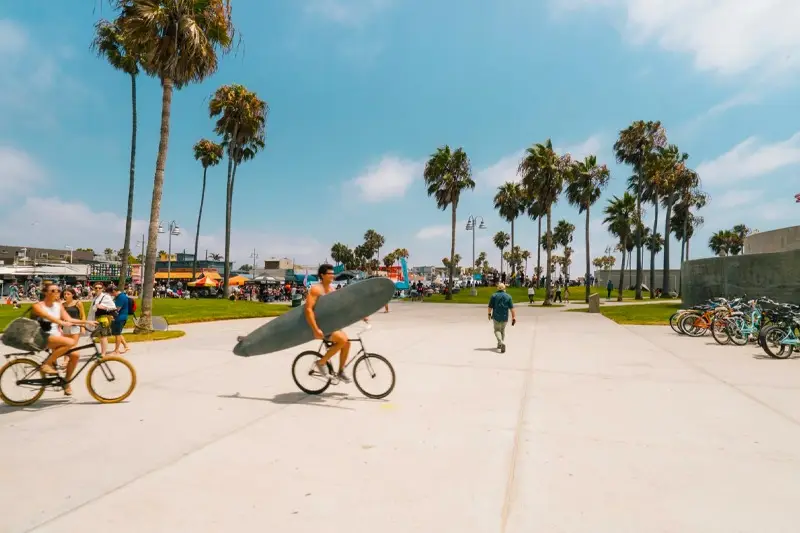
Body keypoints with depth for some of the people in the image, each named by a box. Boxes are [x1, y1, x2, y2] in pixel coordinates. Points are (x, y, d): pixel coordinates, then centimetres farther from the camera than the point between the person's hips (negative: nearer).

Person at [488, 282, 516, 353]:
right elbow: (512, 308, -7)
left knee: (497, 330, 7)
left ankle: (501, 343, -17)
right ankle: (500, 344, 25)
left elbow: (490, 306, -1)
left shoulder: (494, 296, -4)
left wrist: (489, 314, 15)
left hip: (496, 316, -2)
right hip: (505, 317, 2)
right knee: (502, 330, 20)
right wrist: (514, 317, -5)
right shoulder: (508, 296, -2)